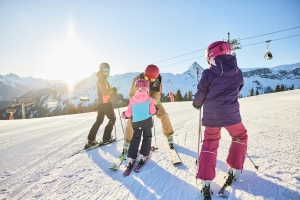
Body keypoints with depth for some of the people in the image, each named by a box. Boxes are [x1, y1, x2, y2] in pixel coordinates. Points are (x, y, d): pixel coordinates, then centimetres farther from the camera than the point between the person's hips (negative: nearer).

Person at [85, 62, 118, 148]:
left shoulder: (100, 79, 16)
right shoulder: (102, 80, -15)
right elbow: (105, 93, -23)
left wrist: (112, 91, 3)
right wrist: (113, 90, -8)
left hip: (100, 102, 9)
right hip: (105, 102, -9)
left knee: (99, 120, 13)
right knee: (112, 119, 5)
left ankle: (91, 140, 11)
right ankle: (106, 138, 7)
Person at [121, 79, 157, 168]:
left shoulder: (132, 100, -4)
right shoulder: (149, 99, -10)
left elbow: (129, 113, -1)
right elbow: (152, 111, -11)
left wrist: (124, 115, 20)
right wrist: (156, 109, 12)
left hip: (136, 123, 2)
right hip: (147, 122, -2)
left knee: (135, 139, 13)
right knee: (147, 137, 16)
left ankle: (131, 158, 8)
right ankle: (143, 156, 15)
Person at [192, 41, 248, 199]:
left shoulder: (208, 73, -9)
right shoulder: (238, 72, 1)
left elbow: (201, 95, -3)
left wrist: (197, 104, 19)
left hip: (211, 115, -1)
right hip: (231, 114, 1)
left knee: (209, 144, 15)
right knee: (240, 137, 28)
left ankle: (206, 182, 10)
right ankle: (233, 170, 29)